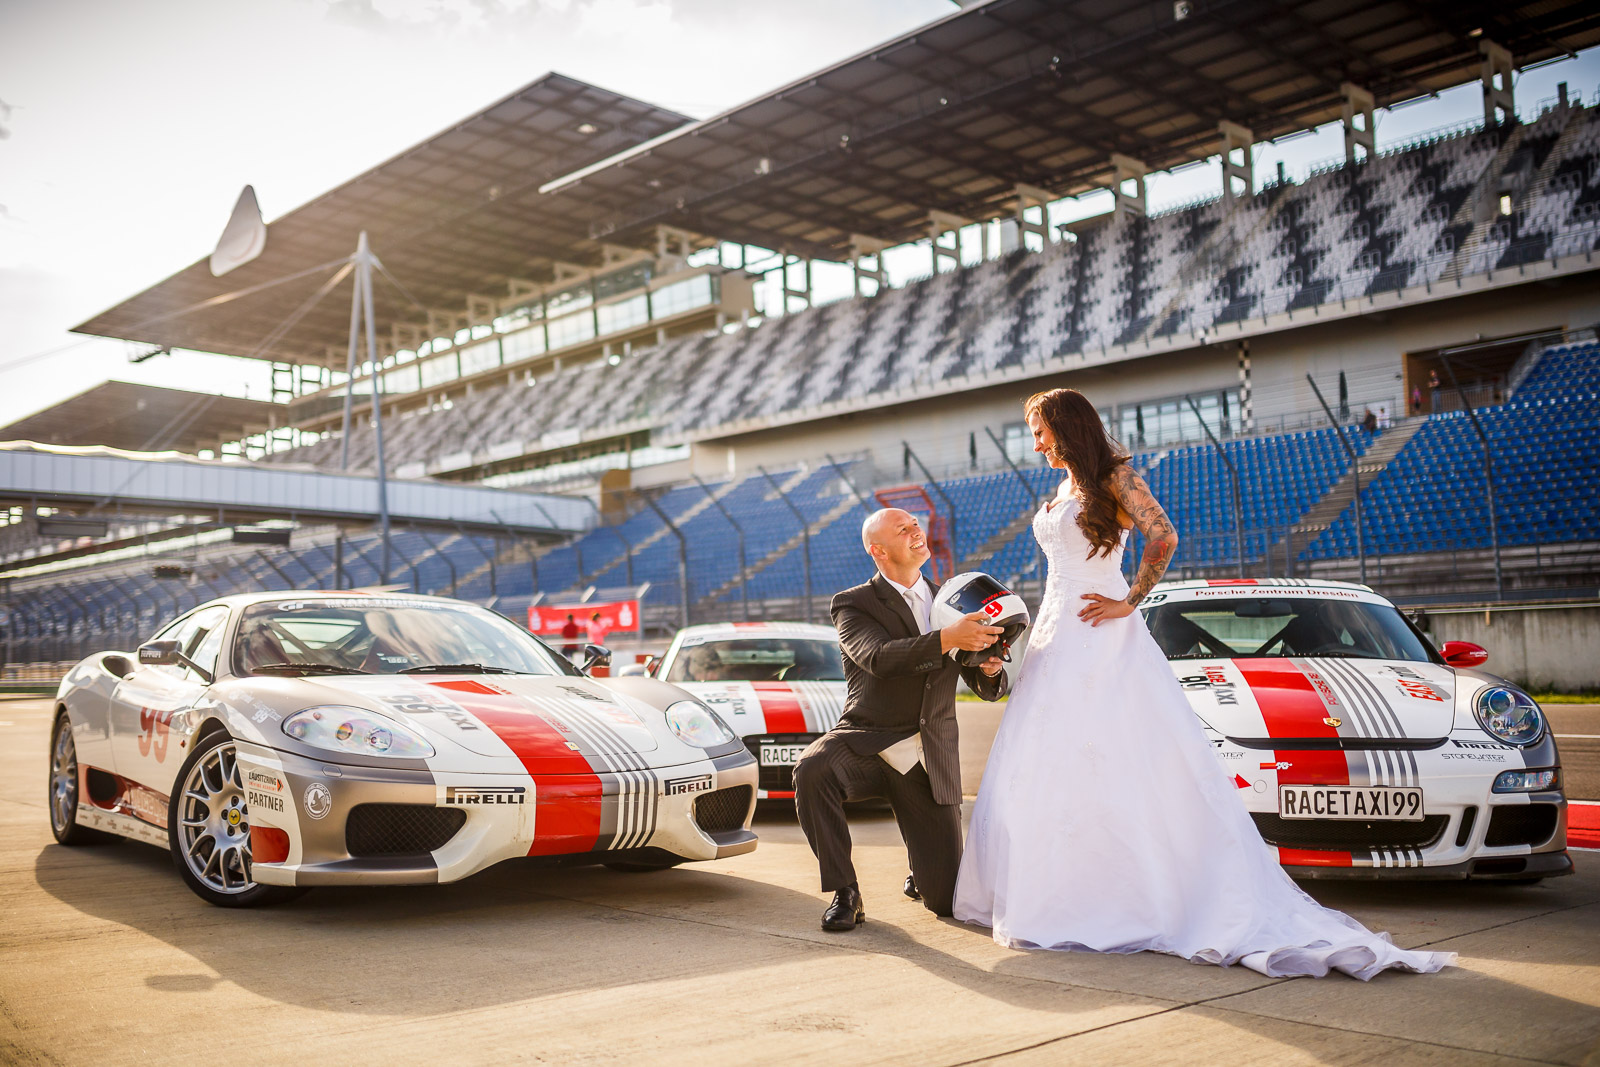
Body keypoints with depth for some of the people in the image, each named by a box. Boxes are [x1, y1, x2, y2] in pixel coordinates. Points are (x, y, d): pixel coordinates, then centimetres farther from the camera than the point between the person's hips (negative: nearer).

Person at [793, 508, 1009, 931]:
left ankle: (922, 870, 35)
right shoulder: (853, 604, -1)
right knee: (811, 770, -37)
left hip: (928, 759, 3)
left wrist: (990, 670, -11)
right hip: (865, 743, -2)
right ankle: (844, 892, -15)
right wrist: (948, 638, -35)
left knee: (947, 900, -4)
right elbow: (878, 658, -23)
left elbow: (988, 689, 13)